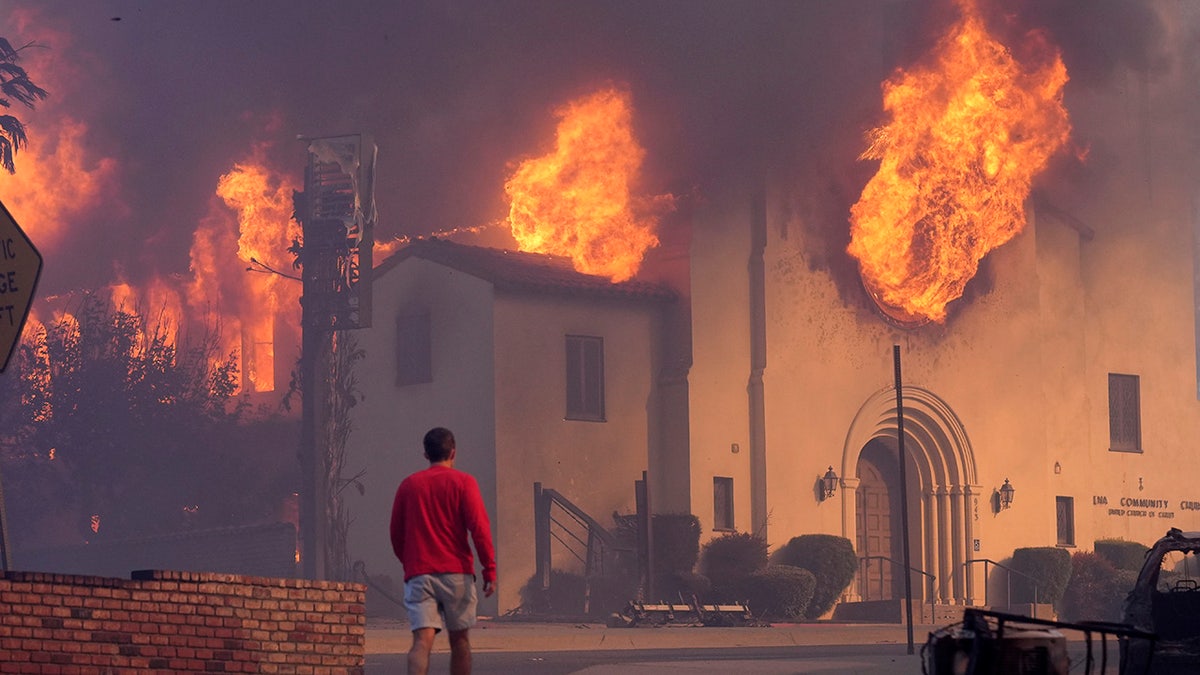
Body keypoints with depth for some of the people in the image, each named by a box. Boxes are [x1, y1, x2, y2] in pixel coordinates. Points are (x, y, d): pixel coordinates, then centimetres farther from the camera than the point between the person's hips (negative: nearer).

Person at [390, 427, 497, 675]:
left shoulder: (408, 485, 11)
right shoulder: (463, 482, 1)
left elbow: (396, 534, 15)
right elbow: (479, 527, -7)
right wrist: (490, 570, -4)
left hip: (418, 574, 2)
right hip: (456, 572, -1)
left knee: (422, 640, -10)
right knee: (459, 639, 12)